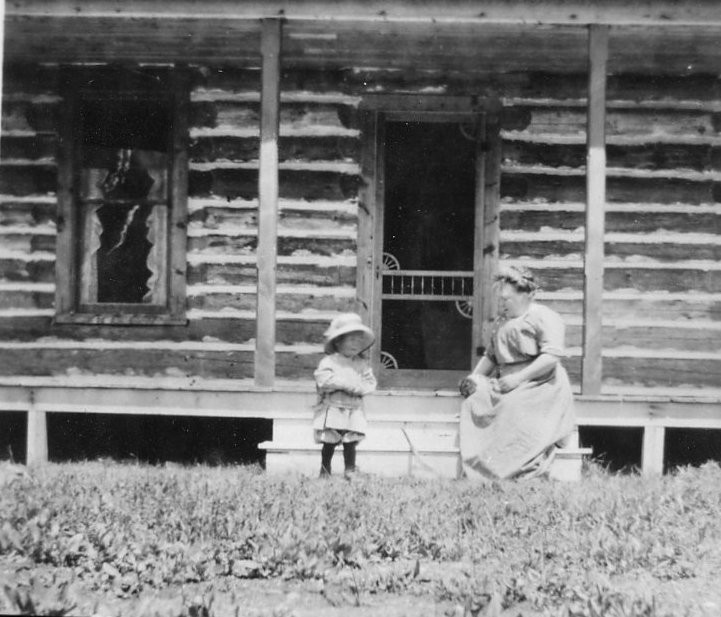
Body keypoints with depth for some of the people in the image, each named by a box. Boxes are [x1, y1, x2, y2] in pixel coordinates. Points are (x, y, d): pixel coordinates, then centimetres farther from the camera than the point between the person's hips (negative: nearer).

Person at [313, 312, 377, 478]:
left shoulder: (362, 364, 9)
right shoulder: (329, 361, -5)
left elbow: (370, 382, 4)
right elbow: (323, 379, -19)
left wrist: (357, 388, -17)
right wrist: (349, 383, -18)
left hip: (354, 411, 3)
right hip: (331, 410, -3)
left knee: (350, 443, -1)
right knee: (329, 443, 2)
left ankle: (350, 471, 7)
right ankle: (325, 471, 16)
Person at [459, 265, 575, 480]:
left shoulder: (544, 317, -3)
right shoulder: (500, 323, 23)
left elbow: (552, 356, -15)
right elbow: (490, 356, 30)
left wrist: (518, 378, -20)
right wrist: (474, 377, 12)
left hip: (539, 385, -7)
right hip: (507, 387, 7)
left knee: (511, 405, -35)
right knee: (473, 404, -18)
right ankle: (476, 471, -25)